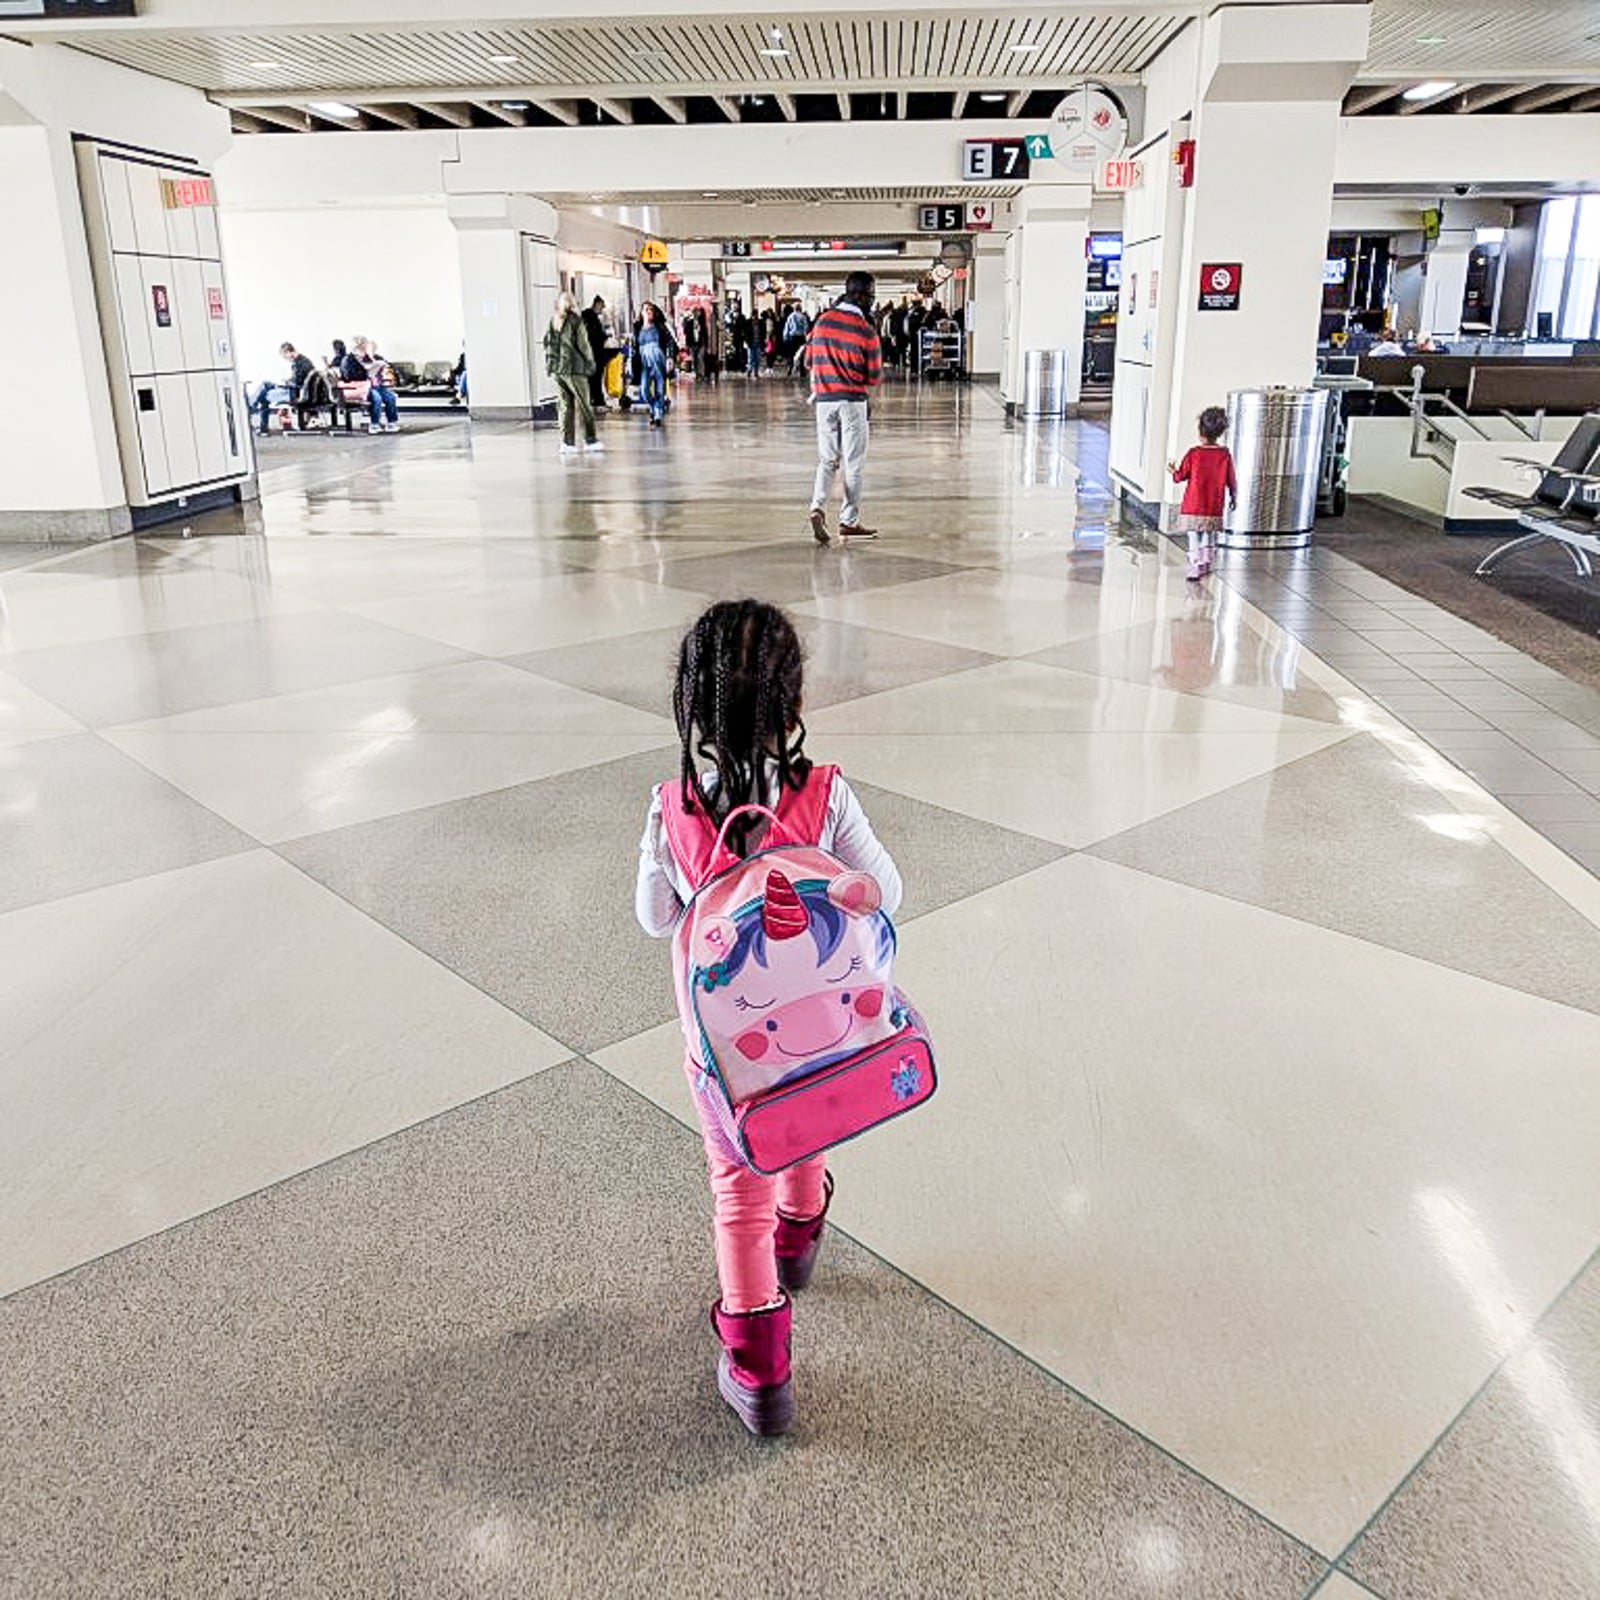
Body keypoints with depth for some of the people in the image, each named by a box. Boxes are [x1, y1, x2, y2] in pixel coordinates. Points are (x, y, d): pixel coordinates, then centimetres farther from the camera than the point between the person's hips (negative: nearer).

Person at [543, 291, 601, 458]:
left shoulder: (552, 321, 8)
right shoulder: (575, 321, -8)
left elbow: (547, 343, 9)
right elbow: (583, 344, -8)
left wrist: (550, 364, 13)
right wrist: (590, 362, 4)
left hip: (556, 369, 5)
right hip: (574, 368, -5)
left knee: (565, 406, 9)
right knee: (583, 405, 2)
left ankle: (567, 442, 6)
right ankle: (590, 441, 4)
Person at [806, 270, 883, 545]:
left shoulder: (822, 320, 2)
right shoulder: (866, 330, -11)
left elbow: (809, 360, 10)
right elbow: (874, 375, -6)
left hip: (824, 399, 4)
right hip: (853, 401, -4)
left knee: (827, 460, 12)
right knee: (853, 464, 6)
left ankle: (818, 507, -11)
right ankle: (849, 521, 11)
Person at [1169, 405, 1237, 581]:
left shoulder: (1194, 454, -11)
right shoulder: (1225, 454, -3)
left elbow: (1181, 476, -1)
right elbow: (1231, 480, 4)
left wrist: (1172, 471, 21)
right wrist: (1234, 497, 19)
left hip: (1193, 507, -3)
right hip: (1214, 508, 3)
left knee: (1194, 538, 1)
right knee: (1209, 537, 17)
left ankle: (1195, 568, -5)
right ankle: (1206, 564, 25)